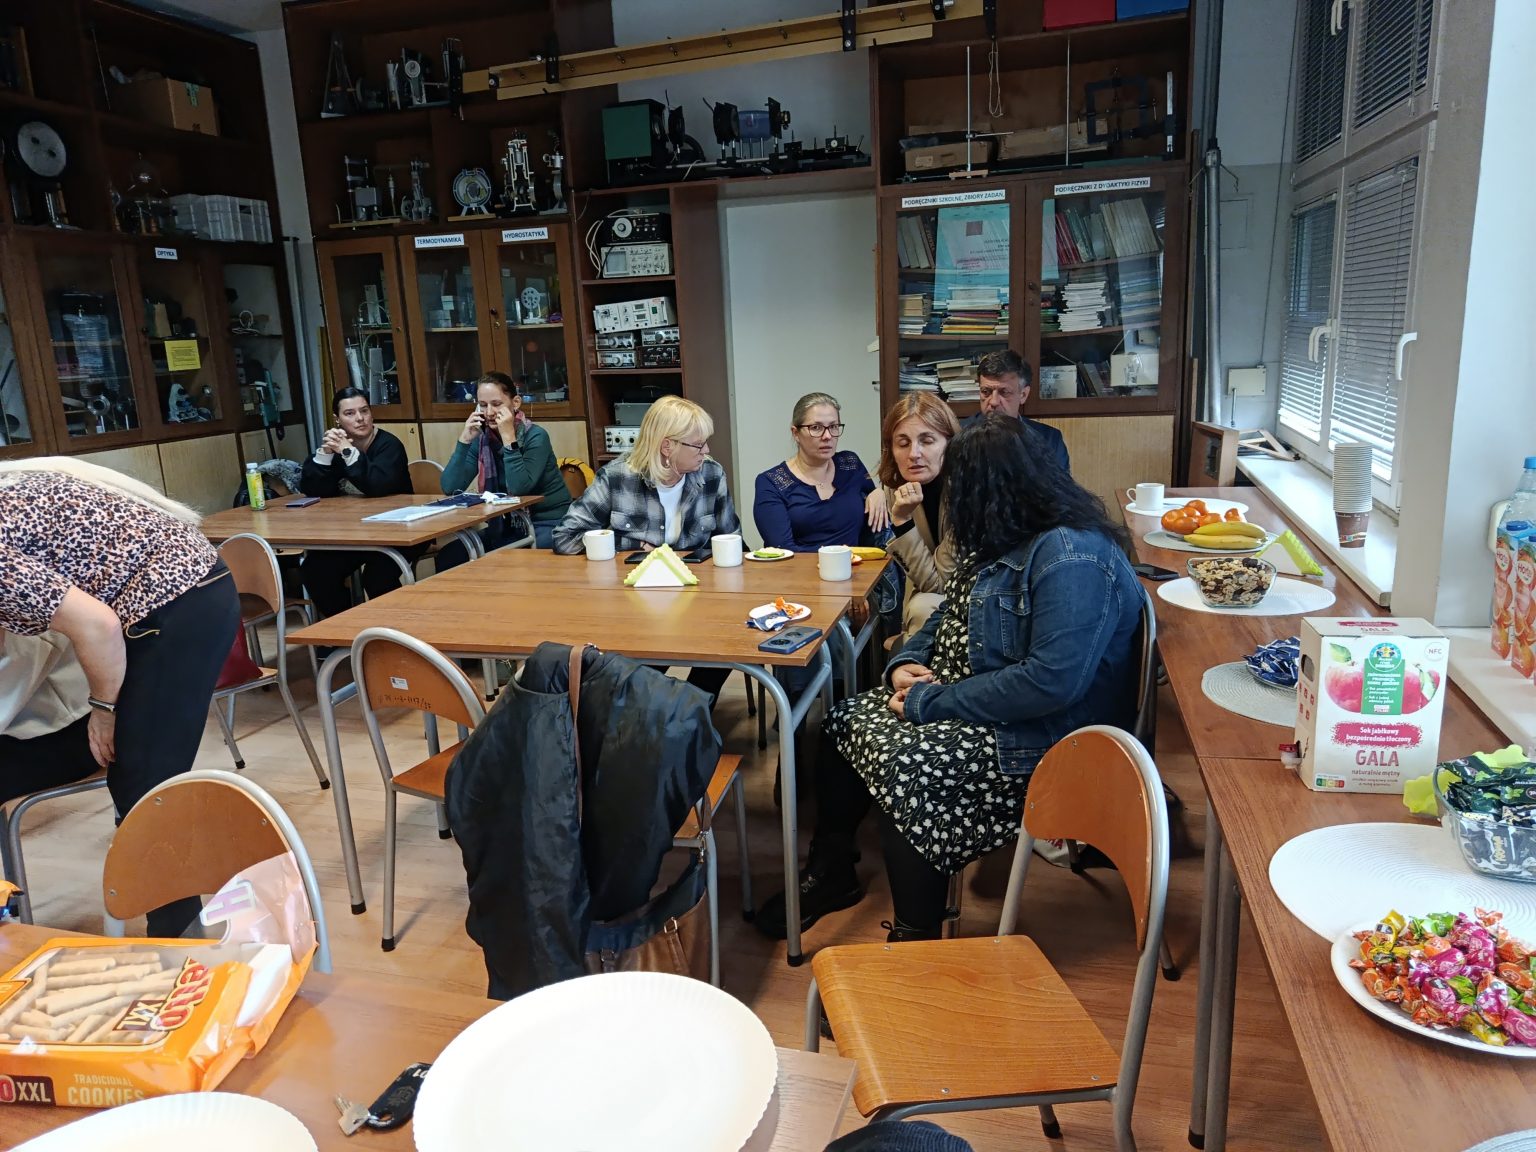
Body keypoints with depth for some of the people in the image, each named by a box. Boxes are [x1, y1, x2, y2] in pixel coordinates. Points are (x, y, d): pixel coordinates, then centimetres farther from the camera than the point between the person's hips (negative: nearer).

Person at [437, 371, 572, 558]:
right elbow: (450, 488, -8)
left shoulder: (535, 436, -13)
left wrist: (508, 438, -28)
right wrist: (464, 440, -14)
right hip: (508, 526, 6)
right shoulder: (481, 440, 2)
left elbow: (518, 489, -27)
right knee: (448, 557, -8)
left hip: (548, 525, -6)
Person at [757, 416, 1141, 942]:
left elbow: (1051, 681, -32)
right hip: (962, 696, 10)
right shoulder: (1004, 541, 10)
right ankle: (830, 873, 19)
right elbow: (953, 618, 22)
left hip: (1034, 739, -10)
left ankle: (916, 940, -5)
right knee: (844, 723, 1)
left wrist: (931, 701, -23)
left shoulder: (1071, 558, -24)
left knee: (903, 765, -26)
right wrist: (906, 662, 1)